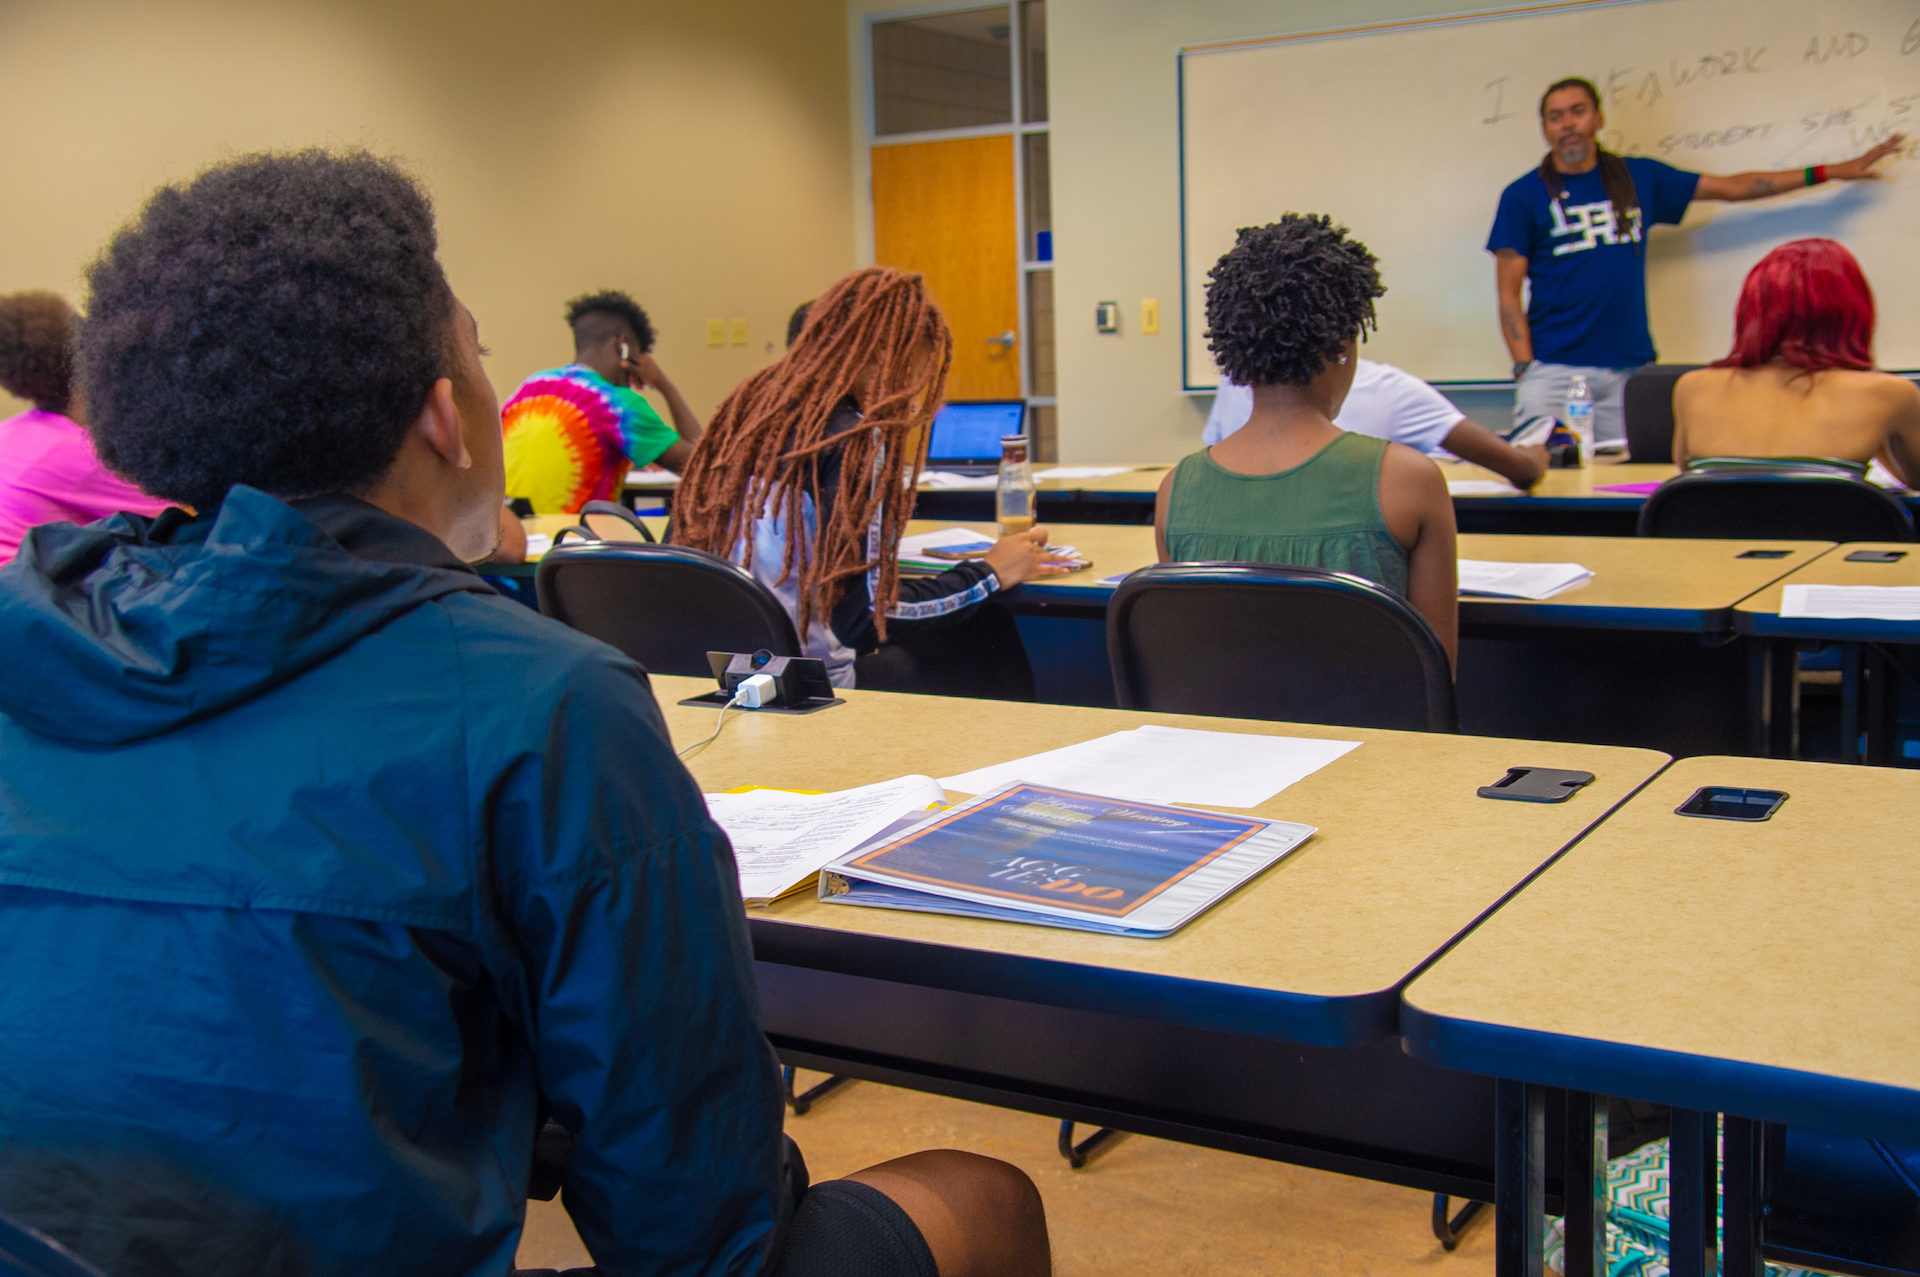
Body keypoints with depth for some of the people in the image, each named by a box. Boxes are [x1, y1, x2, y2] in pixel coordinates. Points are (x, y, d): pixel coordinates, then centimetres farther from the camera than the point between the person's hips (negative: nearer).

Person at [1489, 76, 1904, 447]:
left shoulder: (1637, 178, 14)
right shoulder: (1523, 196, 4)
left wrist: (1832, 171, 23)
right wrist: (1524, 368, -11)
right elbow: (1508, 295, 0)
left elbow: (1730, 187, 22)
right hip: (1553, 368, -3)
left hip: (1629, 368, 3)